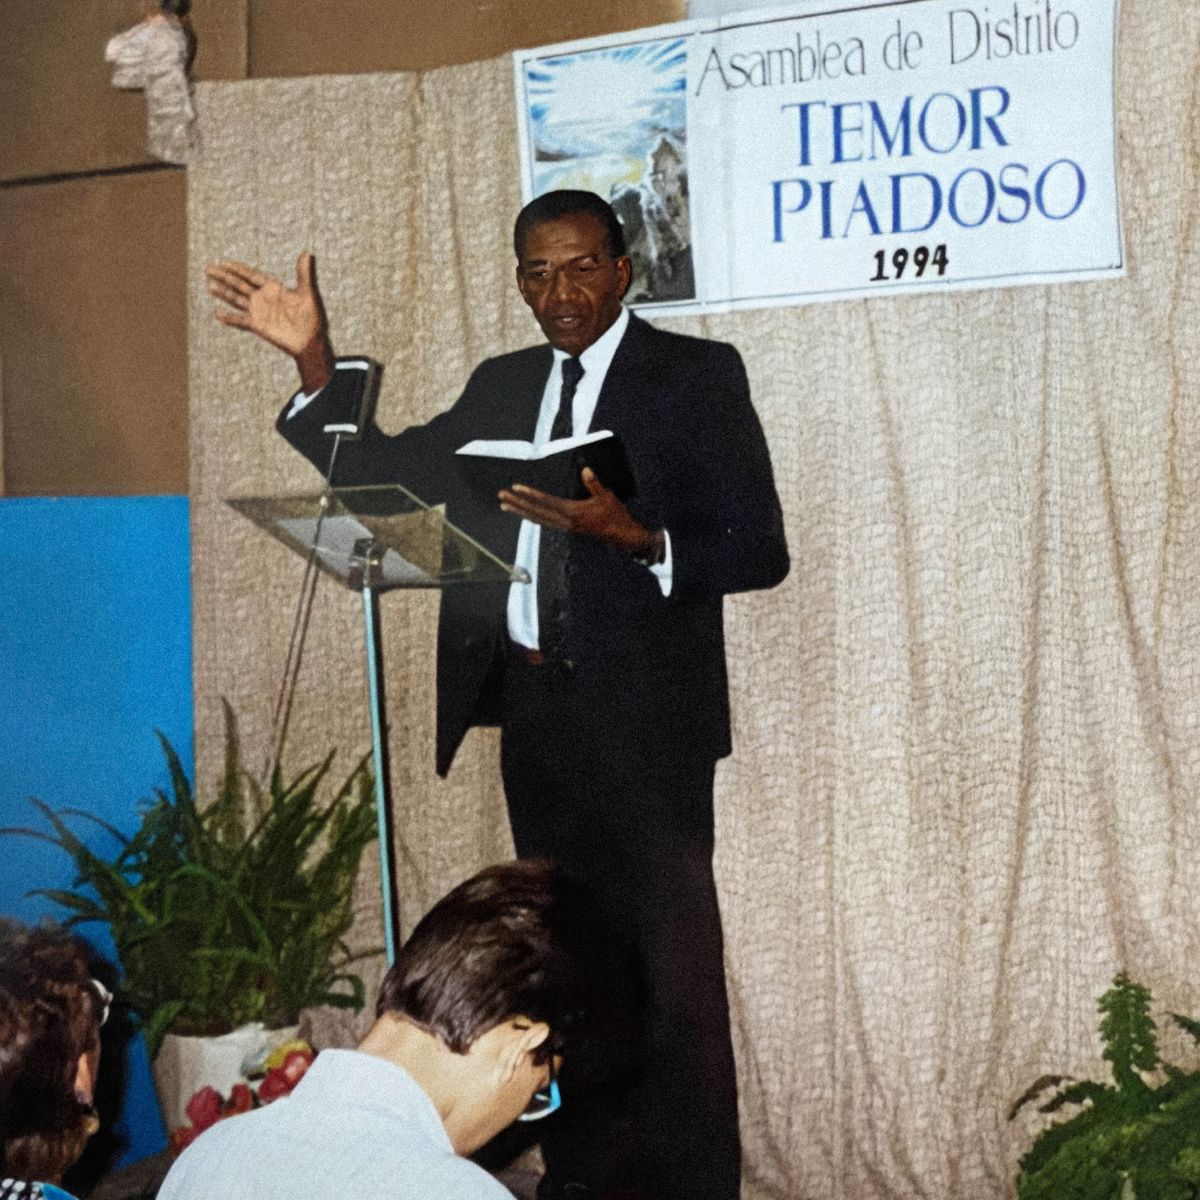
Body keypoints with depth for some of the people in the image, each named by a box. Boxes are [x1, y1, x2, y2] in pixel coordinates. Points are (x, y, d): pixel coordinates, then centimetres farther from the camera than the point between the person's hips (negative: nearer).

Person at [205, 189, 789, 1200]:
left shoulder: (696, 375, -2)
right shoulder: (504, 386, 15)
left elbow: (760, 551, -7)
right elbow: (387, 473, 11)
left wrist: (635, 536, -23)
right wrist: (315, 361, 0)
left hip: (643, 712, -5)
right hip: (533, 709, 6)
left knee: (670, 965, -3)